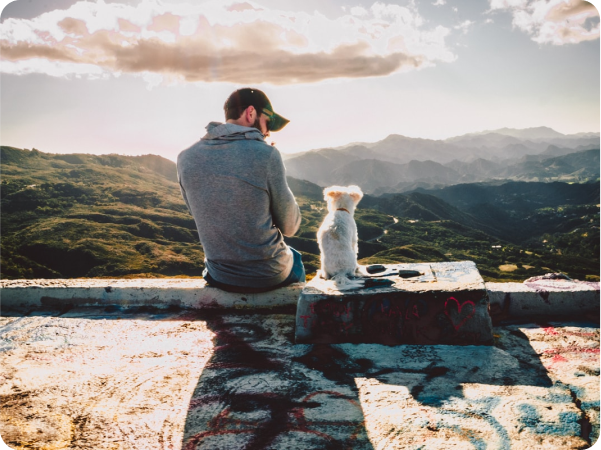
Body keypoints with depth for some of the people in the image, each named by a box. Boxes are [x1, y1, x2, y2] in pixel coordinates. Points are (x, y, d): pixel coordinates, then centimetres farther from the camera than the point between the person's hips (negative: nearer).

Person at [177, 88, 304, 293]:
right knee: (294, 257, 34)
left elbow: (201, 216, 7)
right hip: (269, 276, -3)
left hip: (219, 277, 4)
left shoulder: (186, 158, -6)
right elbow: (290, 226, -10)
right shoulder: (266, 155, -19)